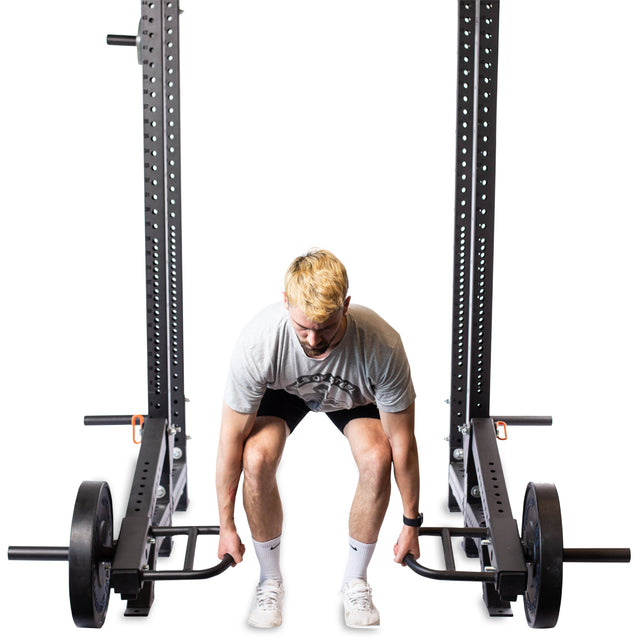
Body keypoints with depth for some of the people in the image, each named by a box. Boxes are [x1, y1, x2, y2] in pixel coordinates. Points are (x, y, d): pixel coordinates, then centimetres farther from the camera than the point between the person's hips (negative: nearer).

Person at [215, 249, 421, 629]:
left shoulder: (381, 345, -40)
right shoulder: (258, 341, -39)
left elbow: (402, 442, -25)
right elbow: (232, 438, -26)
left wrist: (411, 524, -16)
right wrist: (227, 525, -18)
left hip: (354, 393, 0)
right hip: (283, 388, 0)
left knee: (377, 460, -28)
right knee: (257, 460, -27)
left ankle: (356, 581, -2)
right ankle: (271, 580, -2)